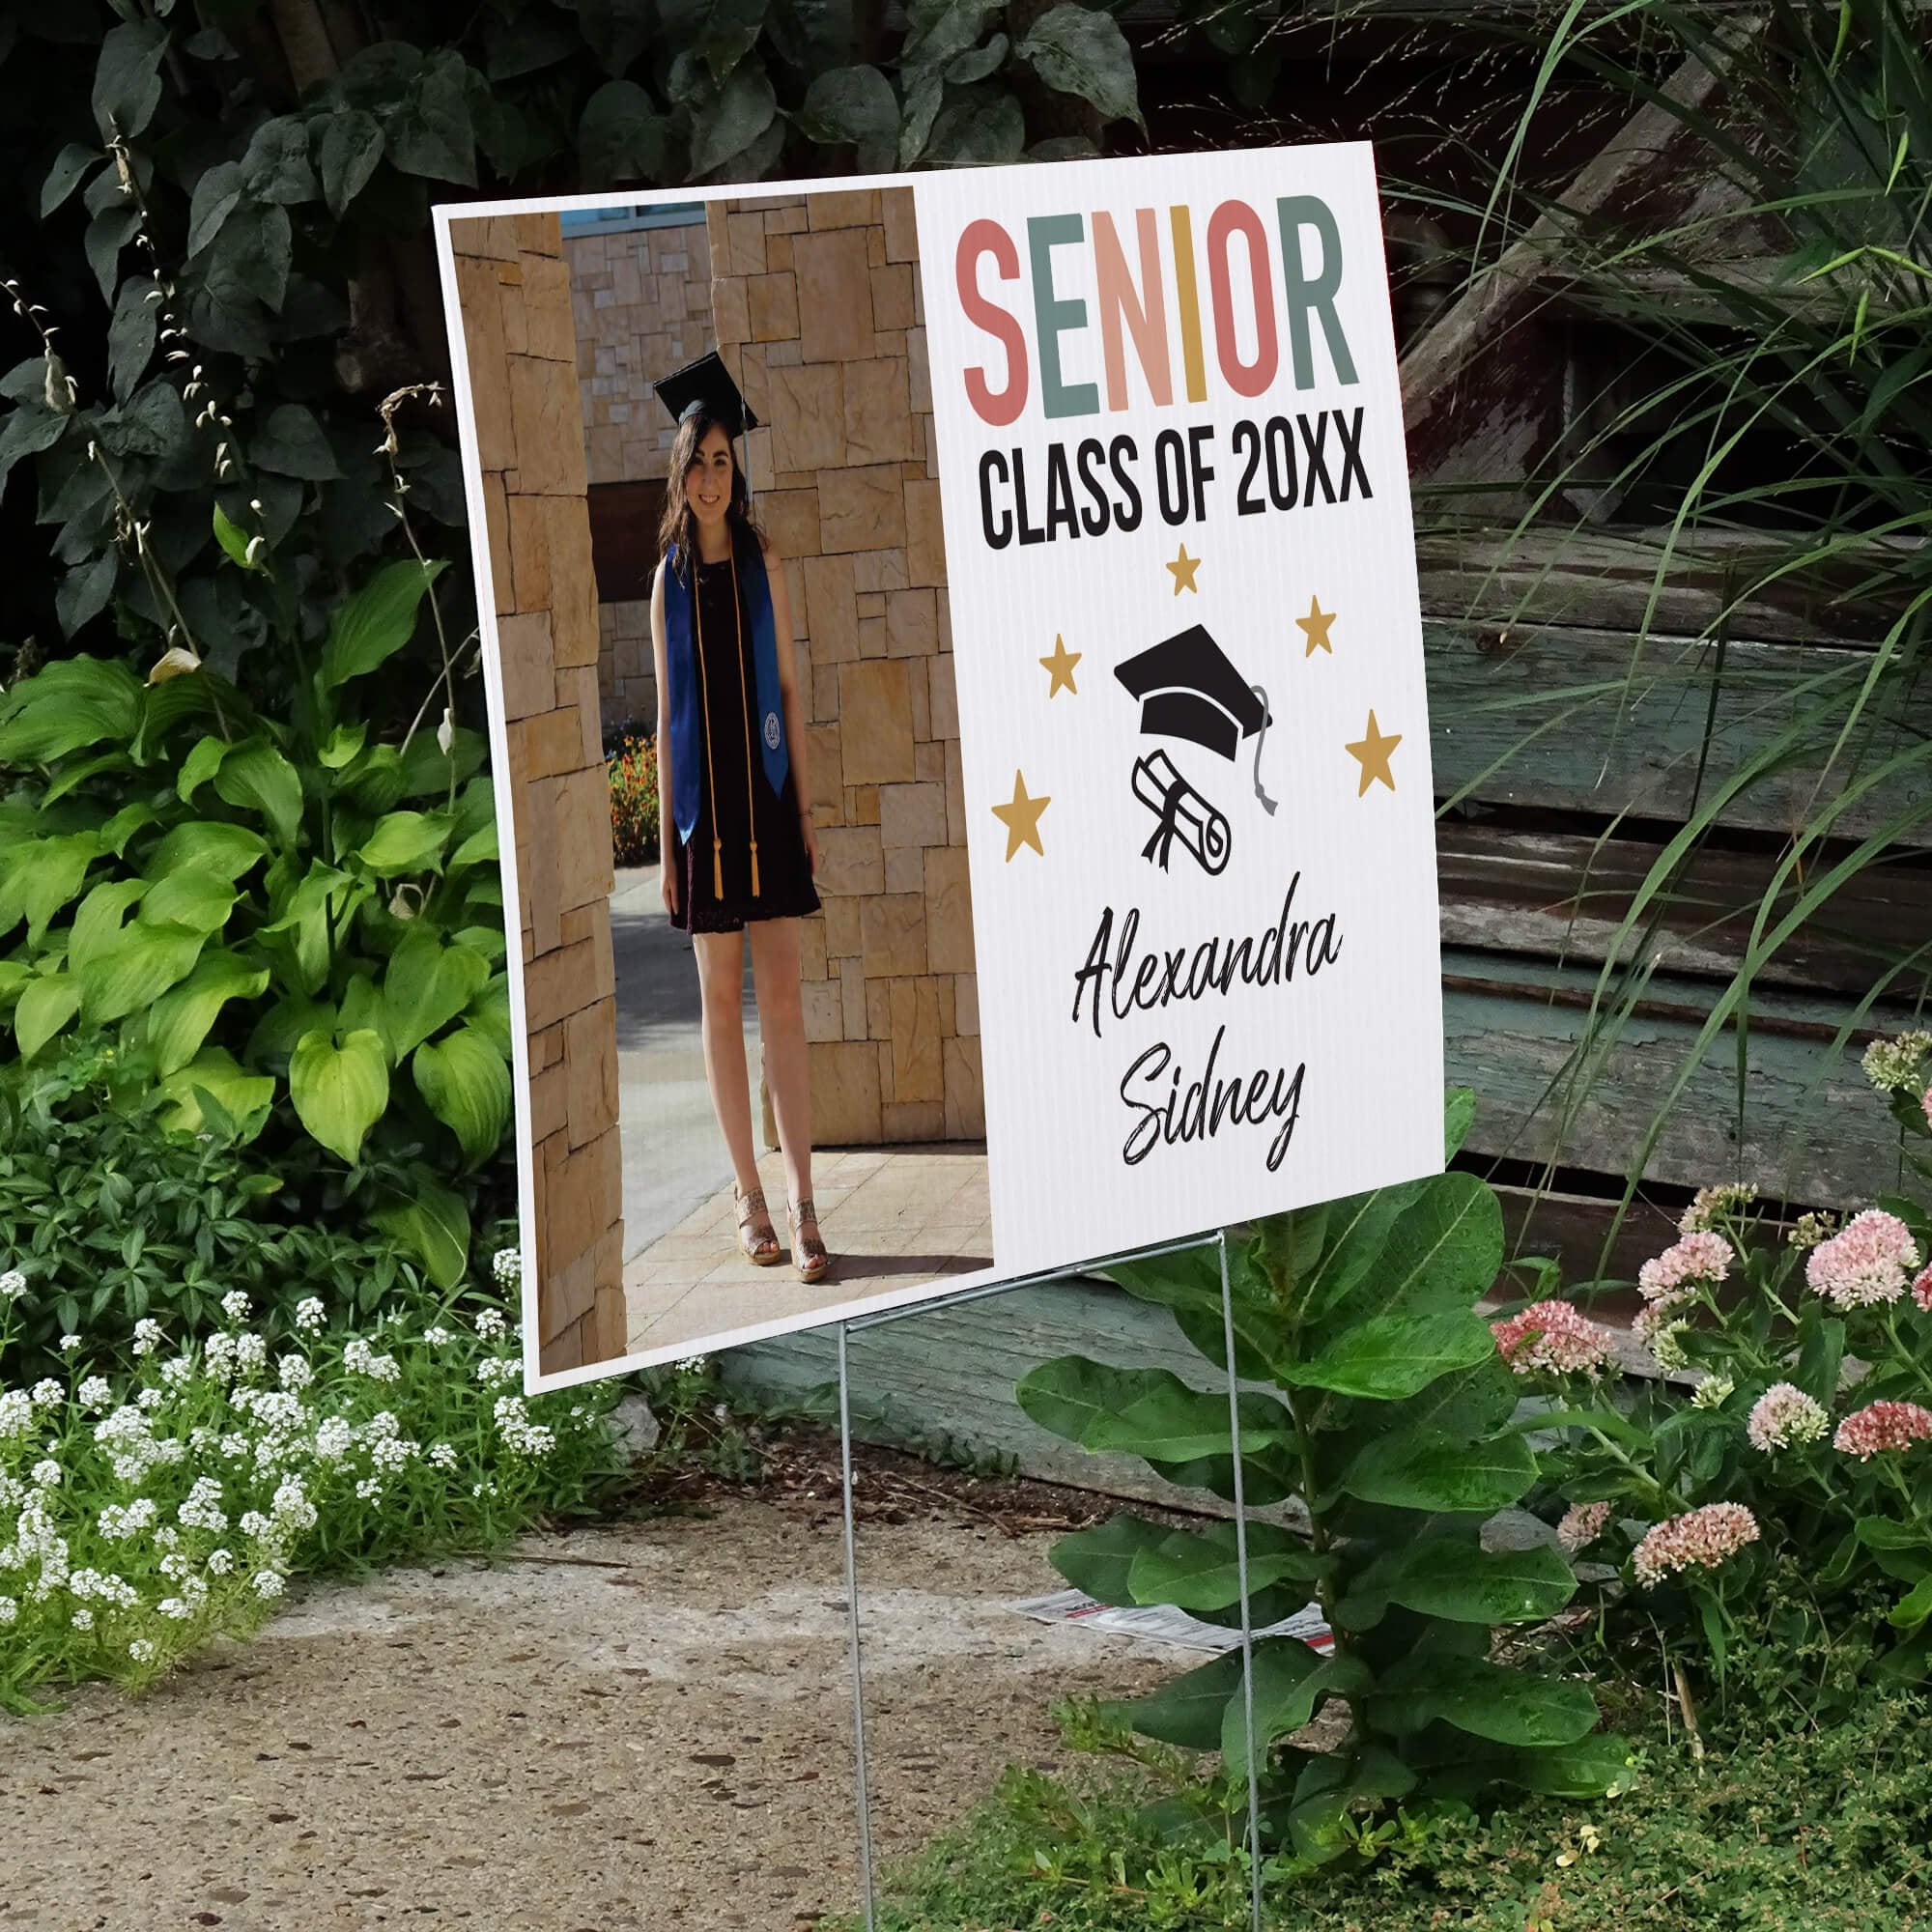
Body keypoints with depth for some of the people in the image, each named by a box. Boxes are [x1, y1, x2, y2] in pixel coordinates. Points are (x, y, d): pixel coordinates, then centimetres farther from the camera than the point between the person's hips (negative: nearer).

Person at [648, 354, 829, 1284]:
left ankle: (801, 1202, -11)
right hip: (702, 804, 2)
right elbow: (666, 715, 8)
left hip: (765, 797, -1)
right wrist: (667, 841, 5)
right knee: (720, 998, 5)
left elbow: (789, 688, 4)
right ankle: (748, 1192, 12)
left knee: (781, 997, -6)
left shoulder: (764, 567, 4)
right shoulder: (669, 581, 7)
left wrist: (806, 810, -1)